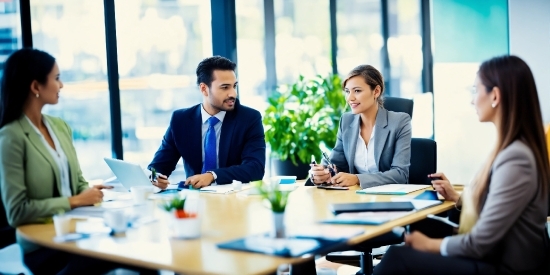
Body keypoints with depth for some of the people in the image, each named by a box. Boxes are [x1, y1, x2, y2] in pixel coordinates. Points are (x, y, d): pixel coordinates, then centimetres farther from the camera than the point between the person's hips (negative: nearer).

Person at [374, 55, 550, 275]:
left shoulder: (514, 159, -23)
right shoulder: (512, 149, 6)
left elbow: (479, 243, -21)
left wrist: (430, 244, -8)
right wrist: (458, 198, 14)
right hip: (496, 255, 9)